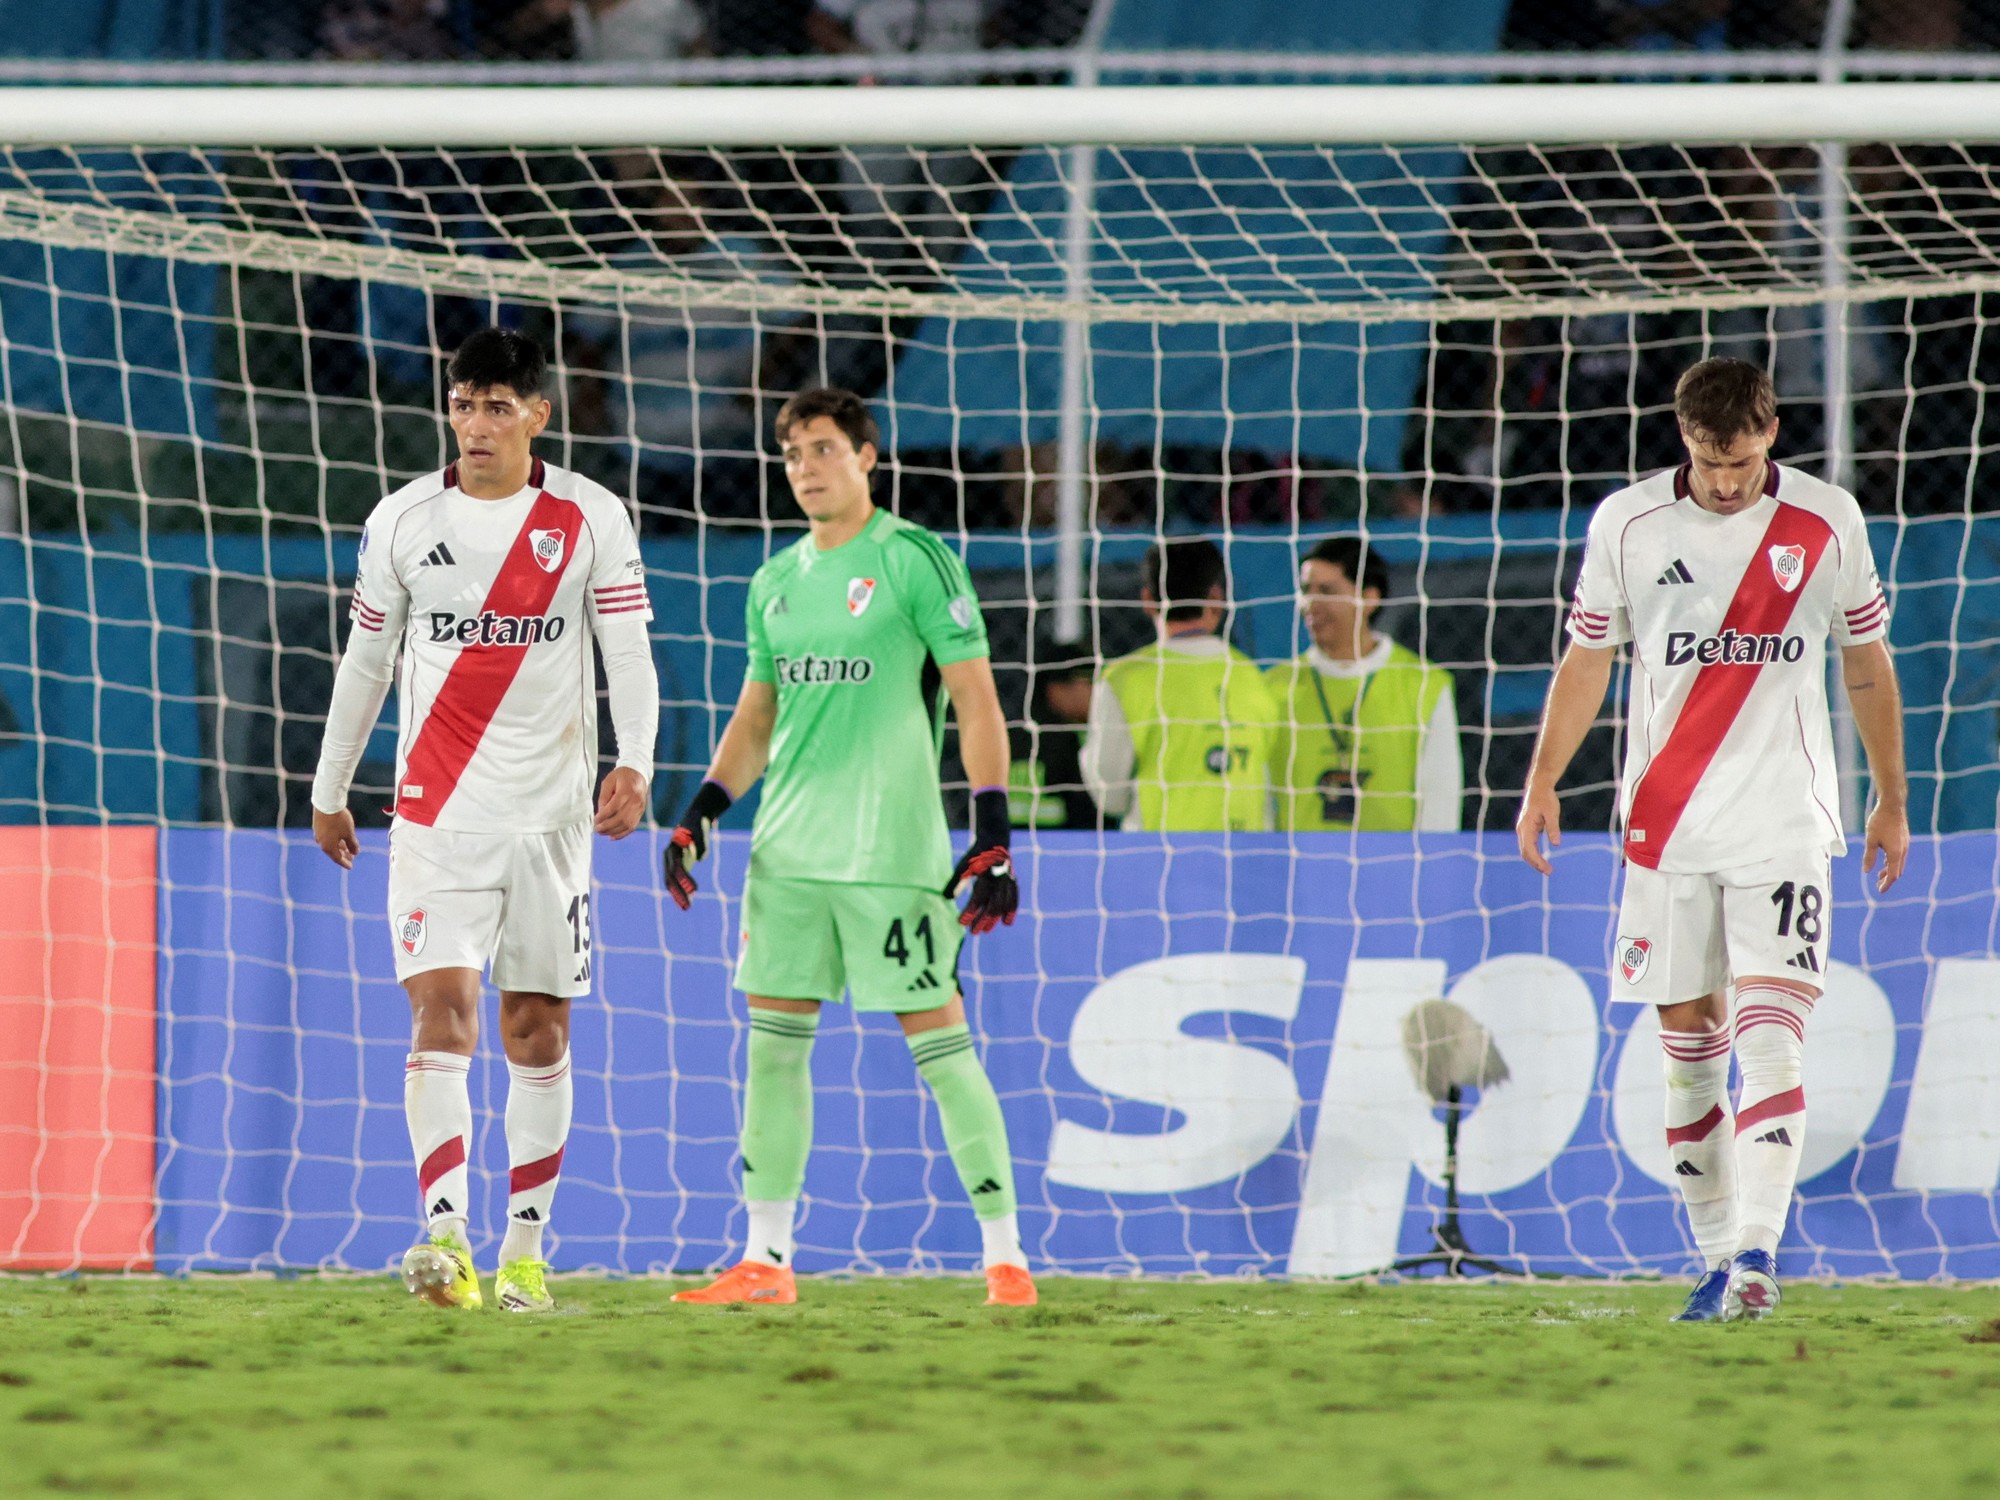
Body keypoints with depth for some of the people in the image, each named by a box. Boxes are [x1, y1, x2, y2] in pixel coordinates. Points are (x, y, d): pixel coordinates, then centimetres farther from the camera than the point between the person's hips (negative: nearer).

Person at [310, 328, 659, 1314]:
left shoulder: (591, 519, 2)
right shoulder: (403, 521, 5)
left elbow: (628, 651, -2)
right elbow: (366, 661, 13)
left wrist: (634, 763, -18)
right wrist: (329, 789, 17)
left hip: (551, 816, 1)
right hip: (436, 815, -1)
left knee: (537, 1031, 6)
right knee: (442, 1011, -15)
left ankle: (524, 1254, 14)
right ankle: (445, 1240, -27)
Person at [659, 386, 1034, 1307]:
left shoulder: (916, 561, -4)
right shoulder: (775, 583, 15)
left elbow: (976, 698, -6)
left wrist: (991, 833, -12)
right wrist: (700, 814, 11)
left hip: (893, 849, -6)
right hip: (788, 847, 6)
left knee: (937, 1039, -6)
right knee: (773, 1040, 4)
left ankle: (1006, 1257, 0)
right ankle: (766, 1260, 10)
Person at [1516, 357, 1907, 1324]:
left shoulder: (1826, 521, 1)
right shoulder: (1627, 523, 2)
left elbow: (1866, 663, 12)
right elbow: (1586, 659, 10)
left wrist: (1891, 800, 16)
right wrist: (1542, 783, 2)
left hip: (1784, 825, -2)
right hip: (1664, 828, 2)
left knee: (1771, 1034, -15)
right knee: (1690, 1044, 4)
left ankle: (1758, 1252, -22)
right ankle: (1717, 1254, 14)